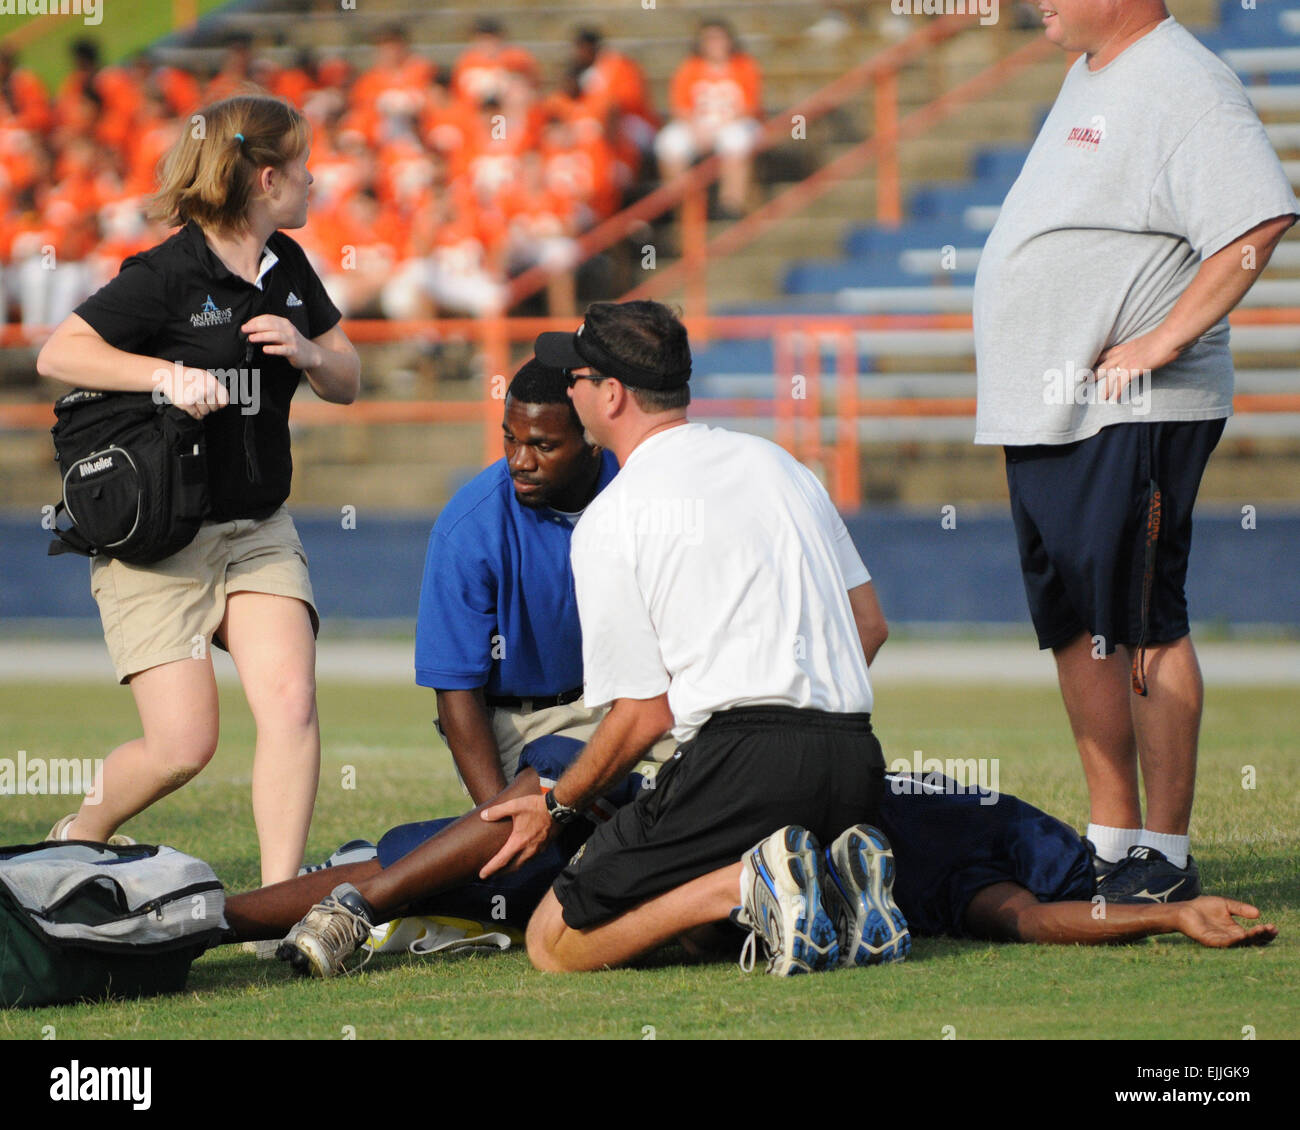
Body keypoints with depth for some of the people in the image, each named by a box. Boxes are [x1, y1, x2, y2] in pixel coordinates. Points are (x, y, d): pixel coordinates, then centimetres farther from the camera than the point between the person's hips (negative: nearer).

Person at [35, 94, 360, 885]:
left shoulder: (287, 267, 7)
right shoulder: (167, 276, -15)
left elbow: (348, 382, 15)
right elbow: (59, 353, -20)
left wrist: (308, 352, -7)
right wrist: (166, 374, -31)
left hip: (260, 533, 6)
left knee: (291, 701, -15)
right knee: (183, 746, -8)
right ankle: (78, 838, 22)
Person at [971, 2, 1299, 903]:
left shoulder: (1183, 86, -14)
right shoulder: (1090, 78, 17)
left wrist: (1161, 342, -24)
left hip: (1134, 414, -10)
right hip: (1046, 415, 10)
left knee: (1143, 626, -7)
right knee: (1076, 630, 12)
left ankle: (1166, 856, -2)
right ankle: (1111, 842, 20)